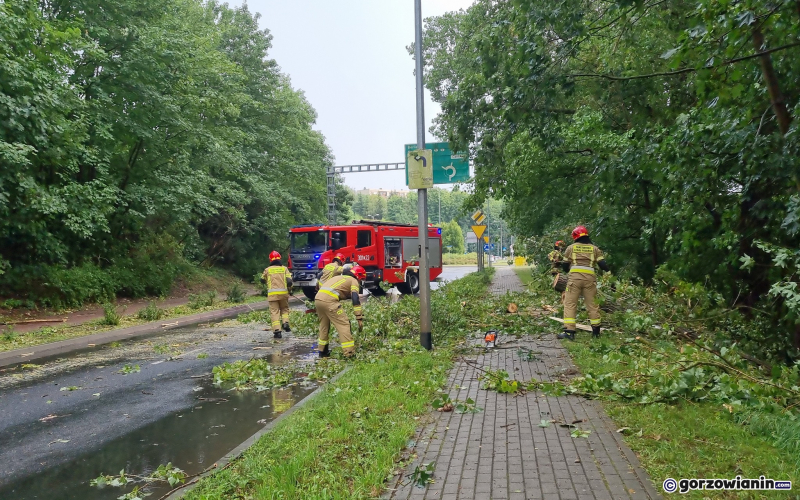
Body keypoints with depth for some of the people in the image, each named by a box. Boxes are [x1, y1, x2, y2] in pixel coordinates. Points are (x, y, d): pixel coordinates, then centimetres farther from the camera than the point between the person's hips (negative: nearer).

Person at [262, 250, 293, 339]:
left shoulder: (268, 270, 5)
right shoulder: (284, 269, 5)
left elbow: (262, 279, 20)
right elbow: (289, 281, -3)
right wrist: (289, 289, 15)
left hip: (272, 294, -1)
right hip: (283, 293, 1)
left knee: (274, 312, 2)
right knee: (284, 309, 21)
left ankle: (277, 331, -6)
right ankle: (285, 323, -2)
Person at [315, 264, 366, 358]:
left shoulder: (340, 277, 33)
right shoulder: (354, 281, 10)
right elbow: (355, 299, -4)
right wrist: (360, 318, -7)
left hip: (318, 297, 8)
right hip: (329, 300, -8)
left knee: (324, 325, 23)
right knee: (344, 324, -2)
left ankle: (323, 351, 32)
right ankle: (350, 353, -5)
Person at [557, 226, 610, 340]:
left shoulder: (571, 247, 10)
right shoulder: (594, 248, 12)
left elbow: (565, 265, 12)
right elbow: (602, 264, 7)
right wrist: (608, 269, 29)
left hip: (575, 276, -2)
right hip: (589, 277, 2)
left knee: (570, 304, -1)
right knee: (592, 304, 12)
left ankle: (569, 331, -9)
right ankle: (596, 330, 21)